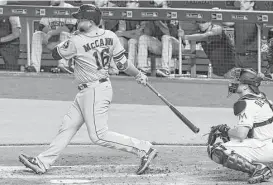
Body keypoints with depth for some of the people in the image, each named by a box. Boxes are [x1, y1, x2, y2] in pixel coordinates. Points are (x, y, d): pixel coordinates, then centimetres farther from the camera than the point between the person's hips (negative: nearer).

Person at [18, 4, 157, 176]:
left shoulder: (76, 42, -19)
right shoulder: (110, 37, -1)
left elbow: (55, 53, -3)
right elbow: (123, 63, 1)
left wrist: (68, 41, 10)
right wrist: (139, 74, 15)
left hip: (95, 91, -10)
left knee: (98, 135, -8)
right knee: (68, 127, 12)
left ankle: (144, 148, -7)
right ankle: (43, 162, 16)